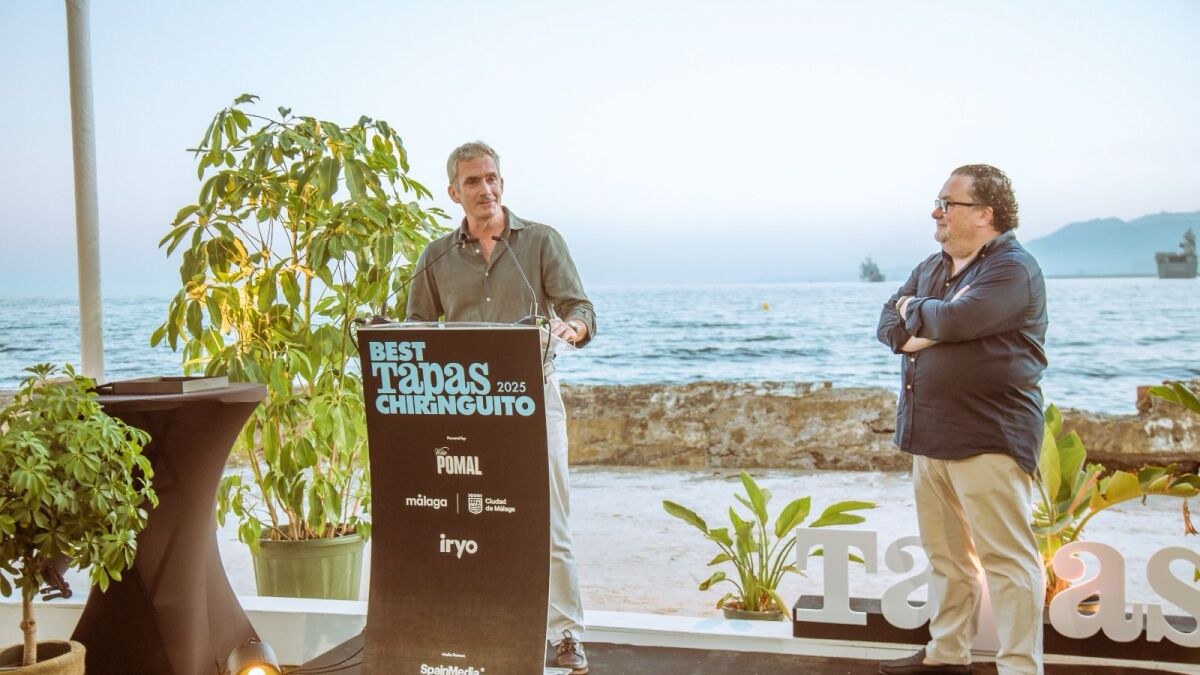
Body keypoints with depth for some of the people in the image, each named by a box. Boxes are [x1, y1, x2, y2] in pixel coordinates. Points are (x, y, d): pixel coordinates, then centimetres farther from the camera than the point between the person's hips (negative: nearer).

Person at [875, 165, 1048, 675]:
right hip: (930, 434, 8)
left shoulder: (1012, 268, -10)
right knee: (945, 553, 14)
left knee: (1005, 557, -6)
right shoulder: (932, 268, 17)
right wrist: (937, 323, -11)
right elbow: (890, 327, 9)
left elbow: (954, 319, -23)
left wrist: (915, 311, -1)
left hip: (986, 437, -8)